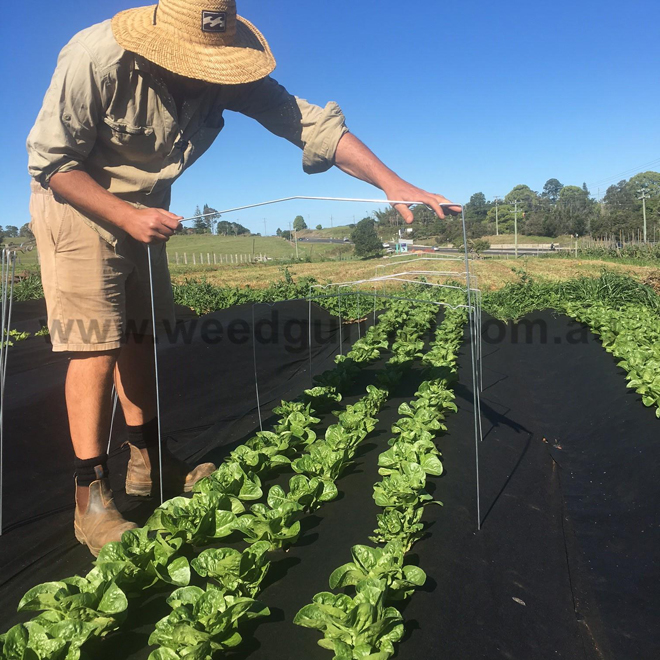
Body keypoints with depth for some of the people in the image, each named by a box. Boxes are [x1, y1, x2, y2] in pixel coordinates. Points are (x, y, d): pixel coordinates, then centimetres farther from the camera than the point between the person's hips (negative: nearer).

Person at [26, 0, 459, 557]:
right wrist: (126, 215, -32)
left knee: (139, 334, 10)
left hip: (142, 210, 6)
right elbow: (50, 161, -21)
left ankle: (147, 461, 24)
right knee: (98, 342, -13)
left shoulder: (228, 70, -14)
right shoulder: (97, 60, -28)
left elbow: (312, 124, -19)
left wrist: (394, 185, -28)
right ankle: (92, 498, -5)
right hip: (76, 201, -5)